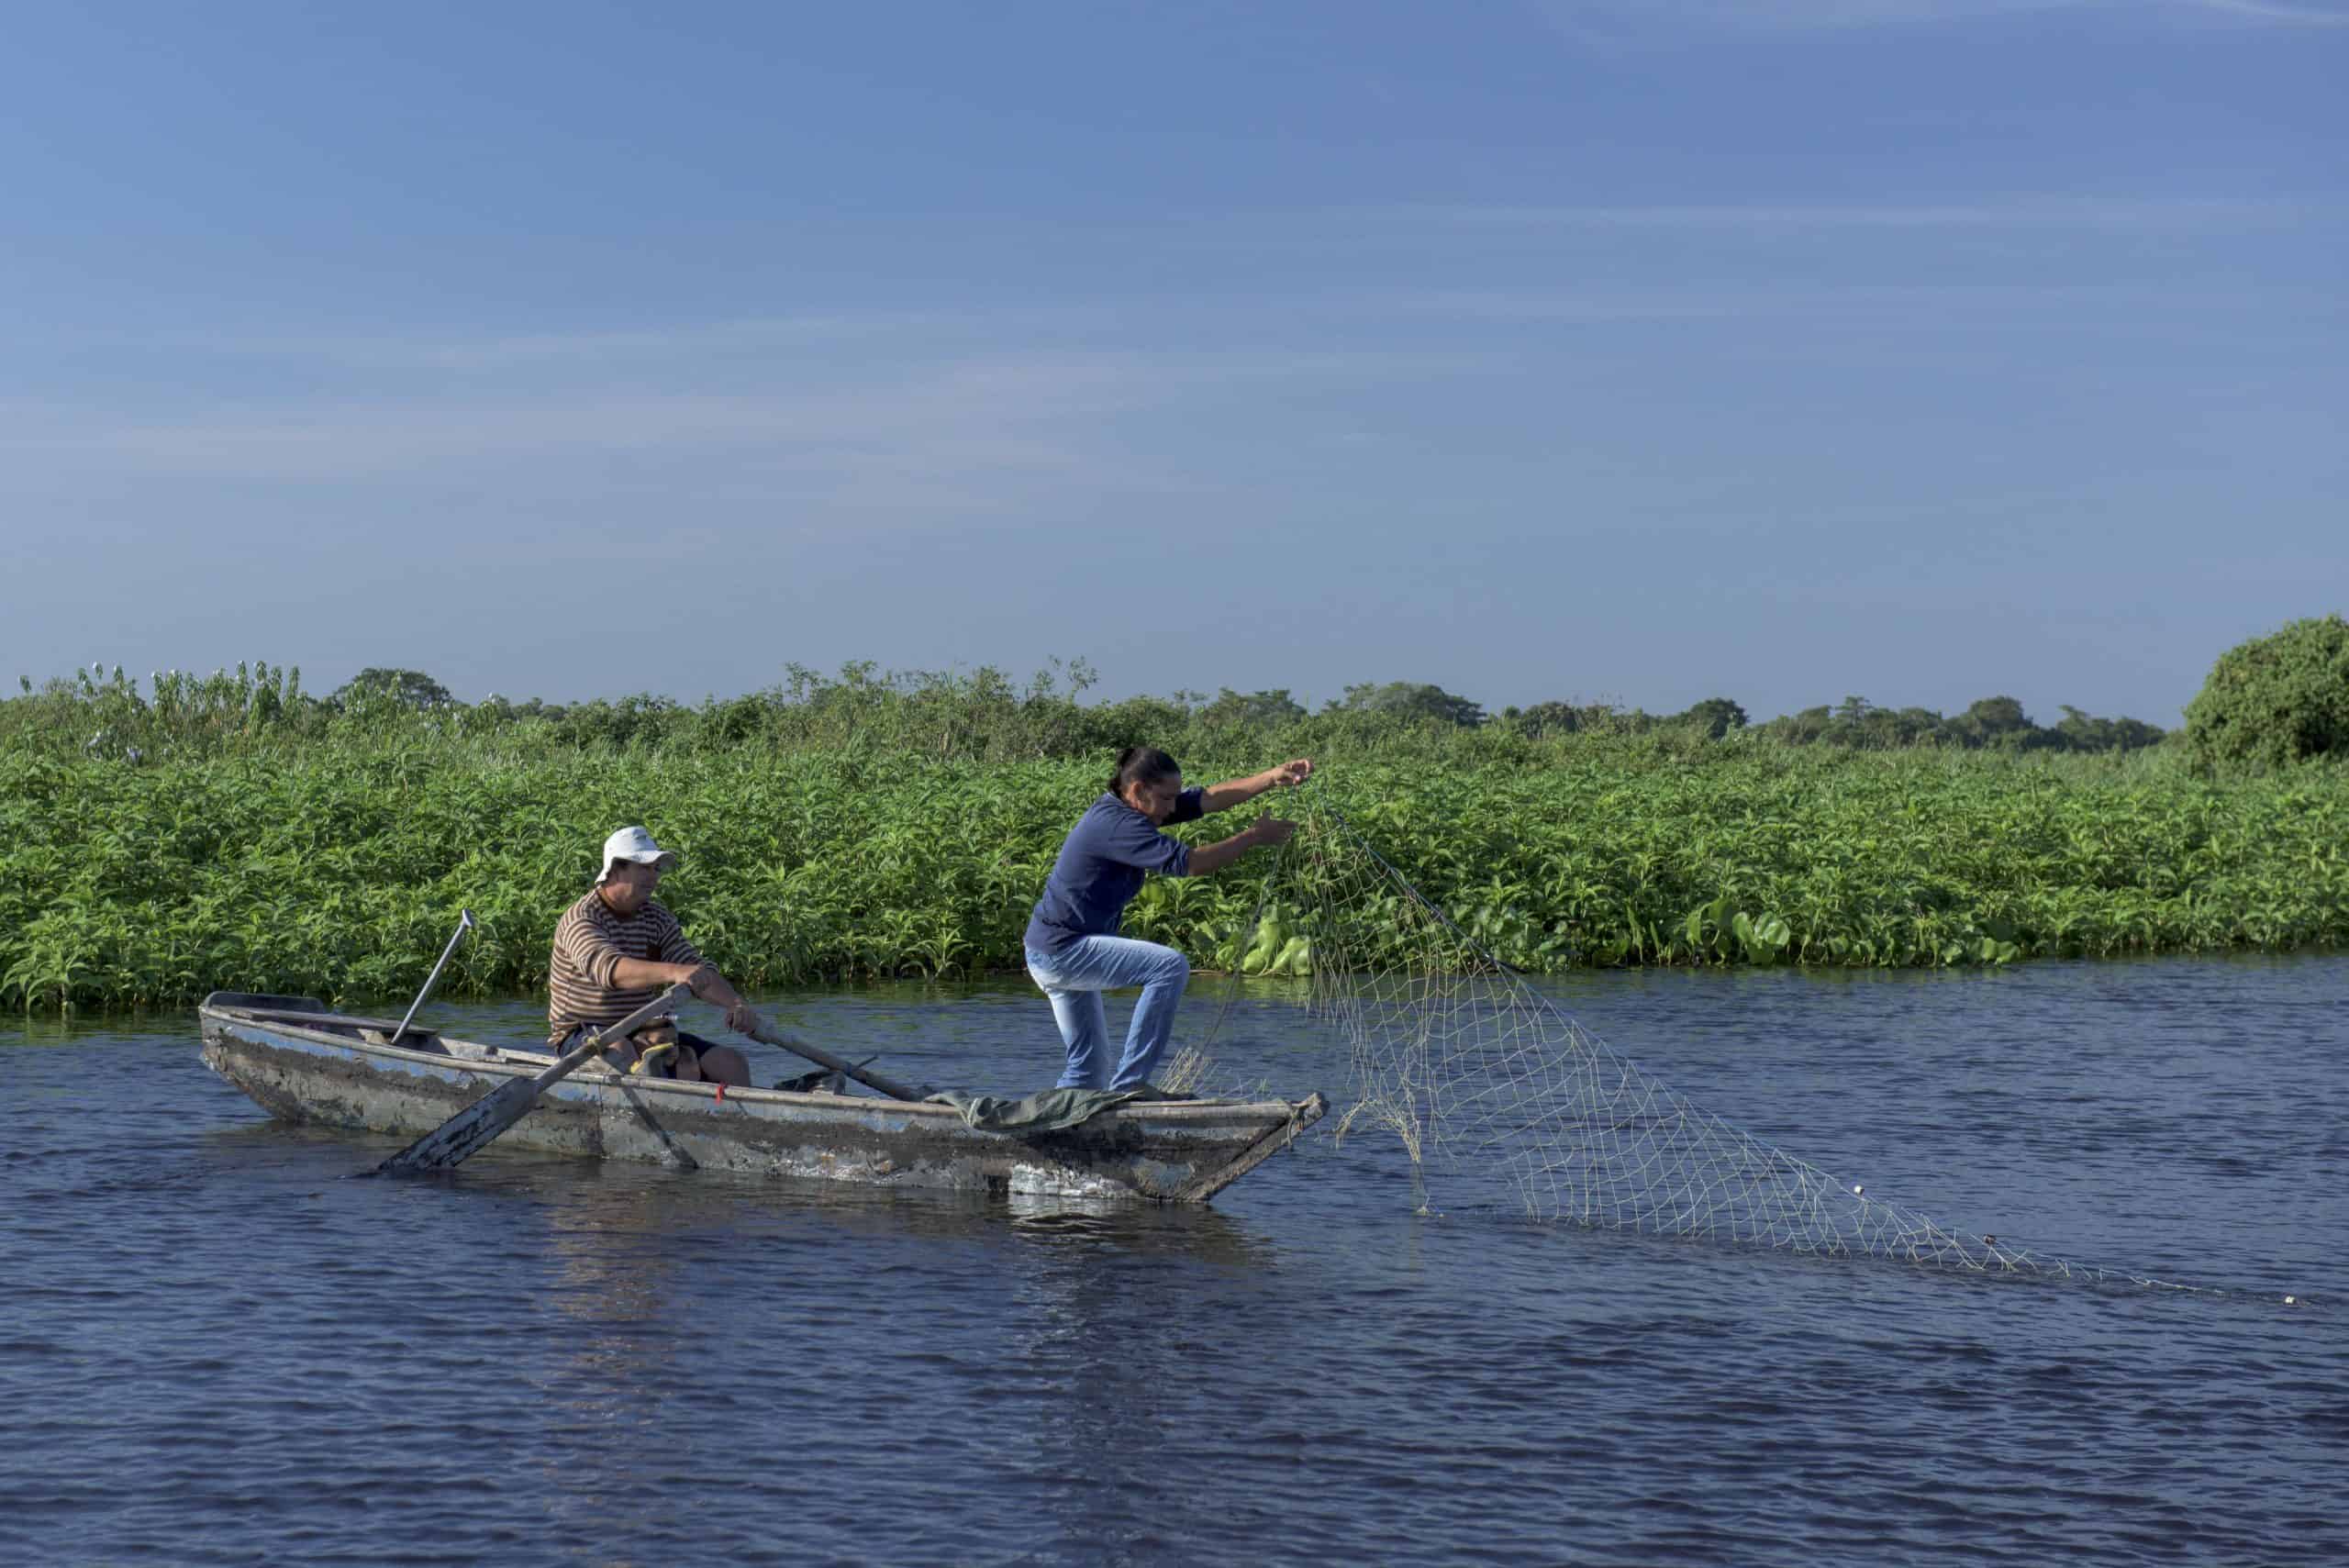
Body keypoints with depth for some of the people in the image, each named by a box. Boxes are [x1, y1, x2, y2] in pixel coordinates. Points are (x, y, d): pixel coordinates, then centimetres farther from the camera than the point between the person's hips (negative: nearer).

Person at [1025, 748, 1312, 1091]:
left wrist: (1273, 777, -3)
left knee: (1090, 1068, 14)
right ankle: (1128, 1085, -21)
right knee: (1170, 967, -23)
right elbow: (1187, 863, -26)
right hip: (1061, 950, -11)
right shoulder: (1117, 824, -21)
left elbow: (1209, 799, 6)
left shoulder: (1124, 808, 8)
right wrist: (1253, 836, -17)